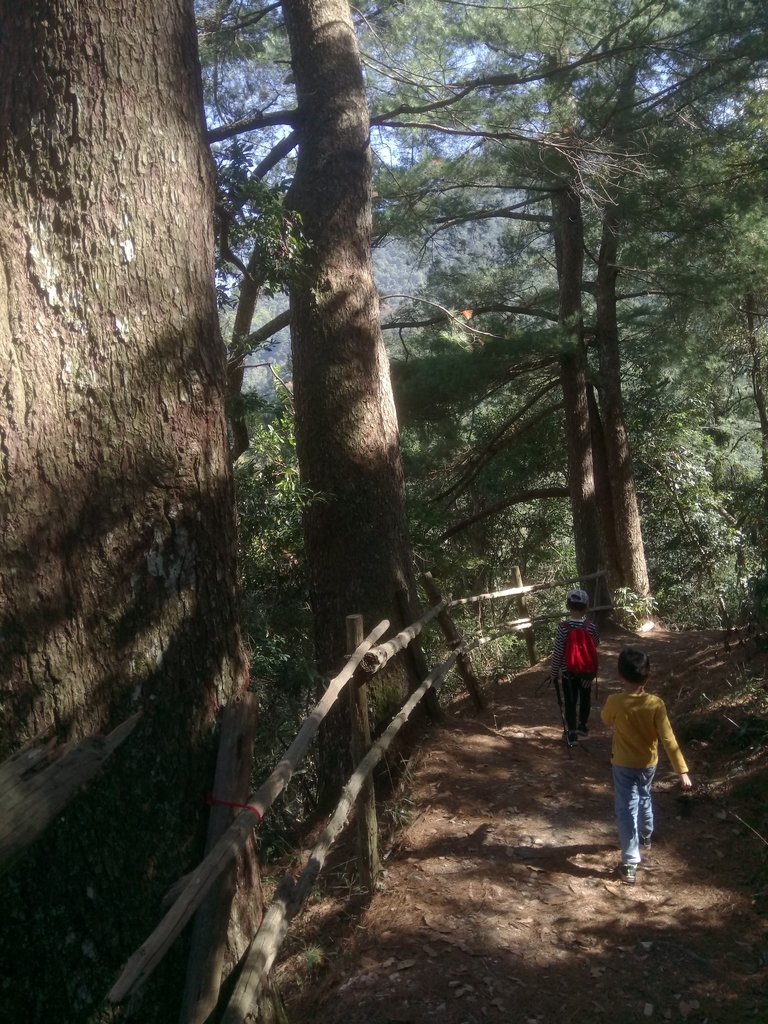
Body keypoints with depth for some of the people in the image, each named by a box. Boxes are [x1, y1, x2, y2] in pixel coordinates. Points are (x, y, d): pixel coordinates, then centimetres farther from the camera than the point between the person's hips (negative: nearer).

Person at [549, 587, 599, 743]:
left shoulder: (563, 627, -20)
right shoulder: (591, 627, -15)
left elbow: (557, 653, -15)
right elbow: (596, 644, 6)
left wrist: (553, 672, -2)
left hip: (568, 672, -2)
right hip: (587, 671, 2)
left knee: (570, 701, 10)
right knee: (585, 697, 22)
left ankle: (571, 732, 13)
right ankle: (583, 725, 40)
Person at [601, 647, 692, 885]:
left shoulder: (614, 702, -23)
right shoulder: (656, 704, -20)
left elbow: (606, 720, 0)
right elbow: (668, 739, -20)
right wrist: (682, 771, -18)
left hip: (624, 765, -3)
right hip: (648, 764, 3)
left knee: (627, 811, 2)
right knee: (644, 799, 28)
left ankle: (630, 865, 0)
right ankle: (645, 839, 50)